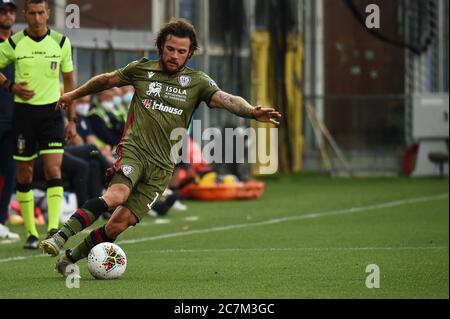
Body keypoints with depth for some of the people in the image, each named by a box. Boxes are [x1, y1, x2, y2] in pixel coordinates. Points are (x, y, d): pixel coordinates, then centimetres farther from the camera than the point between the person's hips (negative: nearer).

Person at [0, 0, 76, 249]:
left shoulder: (61, 42, 2)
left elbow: (69, 82, 10)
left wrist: (72, 120, 7)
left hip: (51, 111, 0)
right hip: (23, 112, 0)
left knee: (53, 170, -13)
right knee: (24, 174, 3)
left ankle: (53, 228, -17)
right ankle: (31, 232, 11)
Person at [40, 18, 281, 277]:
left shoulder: (197, 82, 5)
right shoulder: (142, 70, 8)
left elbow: (226, 99, -11)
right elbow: (106, 80, 25)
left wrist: (252, 112, -32)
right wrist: (74, 95, 37)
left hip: (162, 166, 1)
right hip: (133, 149, -1)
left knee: (120, 223, -10)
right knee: (117, 195, -33)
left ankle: (70, 258, 6)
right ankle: (61, 237, -37)